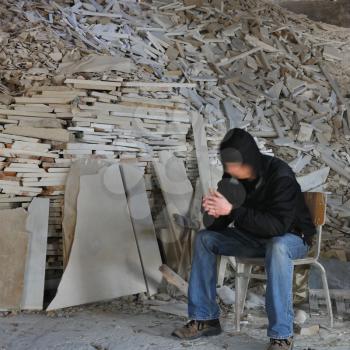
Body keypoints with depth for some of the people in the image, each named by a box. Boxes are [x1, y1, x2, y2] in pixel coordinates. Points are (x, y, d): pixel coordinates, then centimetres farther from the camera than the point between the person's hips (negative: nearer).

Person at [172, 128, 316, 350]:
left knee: (277, 247, -40)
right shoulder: (233, 177, -9)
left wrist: (232, 210, -39)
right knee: (205, 238, -6)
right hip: (254, 238, 7)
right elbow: (218, 225, -3)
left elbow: (279, 225, -37)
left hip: (291, 237, -6)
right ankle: (205, 319, -2)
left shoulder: (280, 176, -28)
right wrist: (213, 213, -28)